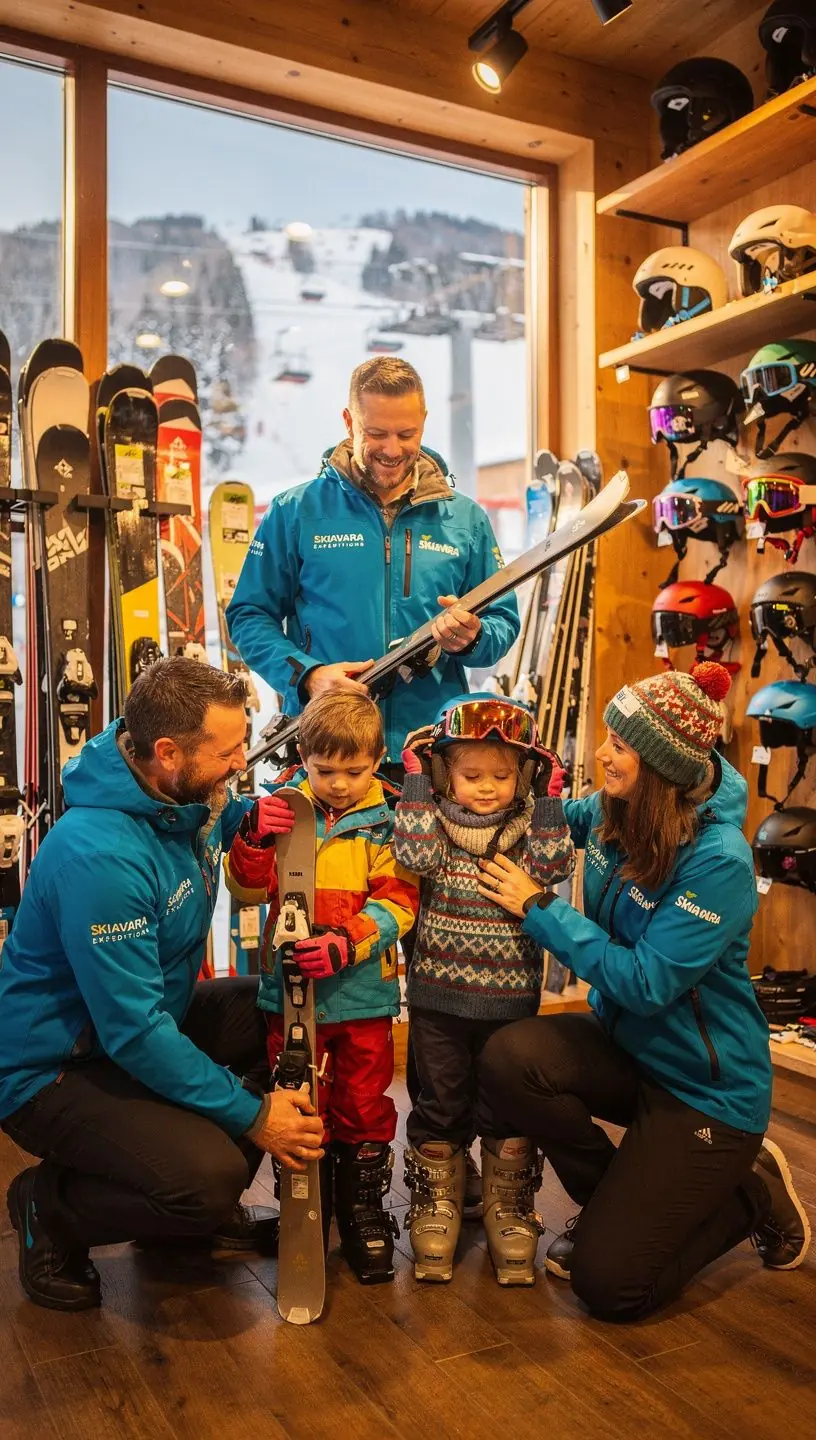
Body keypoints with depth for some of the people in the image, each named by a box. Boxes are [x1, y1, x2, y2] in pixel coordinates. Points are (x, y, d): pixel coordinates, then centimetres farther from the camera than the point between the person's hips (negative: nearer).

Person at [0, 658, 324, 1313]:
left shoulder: (193, 798, -6)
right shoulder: (99, 855, -32)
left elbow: (242, 823, 21)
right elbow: (135, 1032, -29)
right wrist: (252, 1114, -23)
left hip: (149, 1019, 9)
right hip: (56, 1069, -9)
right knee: (211, 1175, -27)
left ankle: (203, 1209, 15)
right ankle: (53, 1211, 3)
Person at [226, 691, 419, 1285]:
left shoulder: (389, 819, -6)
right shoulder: (283, 811, -1)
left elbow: (397, 900, -11)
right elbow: (248, 888, -3)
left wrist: (348, 942, -26)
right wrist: (254, 839, -23)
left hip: (364, 991, -1)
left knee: (364, 1106, 13)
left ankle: (364, 1211, 32)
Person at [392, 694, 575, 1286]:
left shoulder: (531, 827, 0)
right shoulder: (434, 821, -3)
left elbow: (553, 866, -17)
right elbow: (416, 853, -23)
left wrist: (549, 797, -18)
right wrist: (417, 782, -20)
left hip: (510, 1002, 1)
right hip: (438, 998, 0)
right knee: (441, 1109, 13)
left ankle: (510, 1215, 29)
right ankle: (435, 1208, 30)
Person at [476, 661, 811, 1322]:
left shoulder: (719, 860, -27)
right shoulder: (611, 812, -7)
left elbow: (646, 985, -28)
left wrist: (540, 907, -23)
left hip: (706, 1086, -6)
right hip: (626, 1045, 6)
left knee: (608, 1285, -6)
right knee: (509, 1059, -23)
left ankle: (753, 1193, 18)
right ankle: (620, 1196, 5)